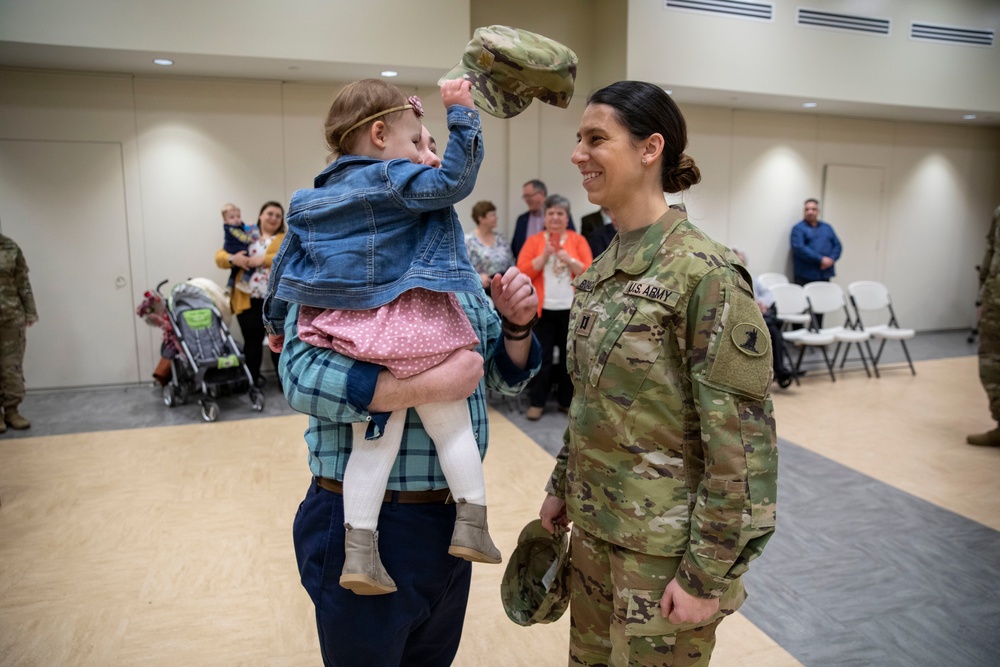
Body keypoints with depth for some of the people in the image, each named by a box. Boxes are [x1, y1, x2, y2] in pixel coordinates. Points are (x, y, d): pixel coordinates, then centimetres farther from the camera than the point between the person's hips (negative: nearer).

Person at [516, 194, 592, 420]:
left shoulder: (578, 240, 6)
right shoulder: (534, 240, 5)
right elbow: (522, 272, -4)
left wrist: (569, 259, -15)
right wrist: (545, 255, -13)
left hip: (571, 309, 1)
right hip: (543, 309, -1)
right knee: (541, 356, 0)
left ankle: (567, 400, 20)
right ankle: (537, 402, 10)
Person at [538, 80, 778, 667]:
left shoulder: (704, 272, -20)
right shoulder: (605, 266, 4)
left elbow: (741, 436, -19)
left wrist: (708, 573, -17)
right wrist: (563, 485, 15)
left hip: (665, 541, -7)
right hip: (595, 525, 7)